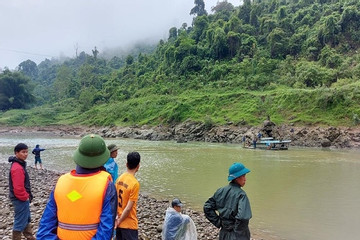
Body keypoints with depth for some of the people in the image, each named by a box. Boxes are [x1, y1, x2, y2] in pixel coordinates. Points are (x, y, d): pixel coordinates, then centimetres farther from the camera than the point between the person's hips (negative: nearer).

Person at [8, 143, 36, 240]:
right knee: (20, 222, 1)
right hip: (20, 199, -11)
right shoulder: (17, 168, -25)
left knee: (26, 219, 23)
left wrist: (27, 195, 15)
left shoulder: (20, 164, 8)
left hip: (22, 198, 11)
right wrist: (25, 197, -15)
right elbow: (18, 188, -28)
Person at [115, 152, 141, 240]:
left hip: (119, 223, 7)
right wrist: (119, 221, -8)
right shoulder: (135, 183, -22)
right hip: (129, 225, -7)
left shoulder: (119, 178, -2)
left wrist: (118, 219, 7)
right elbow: (128, 208, -21)